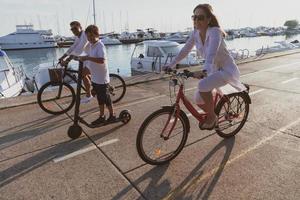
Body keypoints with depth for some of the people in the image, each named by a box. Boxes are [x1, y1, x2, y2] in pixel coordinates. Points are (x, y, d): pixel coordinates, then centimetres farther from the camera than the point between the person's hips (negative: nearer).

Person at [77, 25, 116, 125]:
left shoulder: (100, 46, -18)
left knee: (105, 98, 4)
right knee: (99, 98, 16)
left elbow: (102, 60, -33)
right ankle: (102, 117, 29)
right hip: (94, 77, 8)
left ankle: (112, 115, 22)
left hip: (102, 78, -8)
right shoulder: (90, 45, 6)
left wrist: (87, 58, -35)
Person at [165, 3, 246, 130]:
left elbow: (212, 53, -40)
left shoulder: (214, 32, -24)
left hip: (227, 69, -7)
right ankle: (212, 116, 28)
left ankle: (212, 116, -8)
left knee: (203, 85, -32)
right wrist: (171, 65, -7)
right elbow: (185, 50, 0)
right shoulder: (196, 33, -4)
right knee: (198, 99, -1)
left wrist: (204, 71, -55)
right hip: (214, 70, 7)